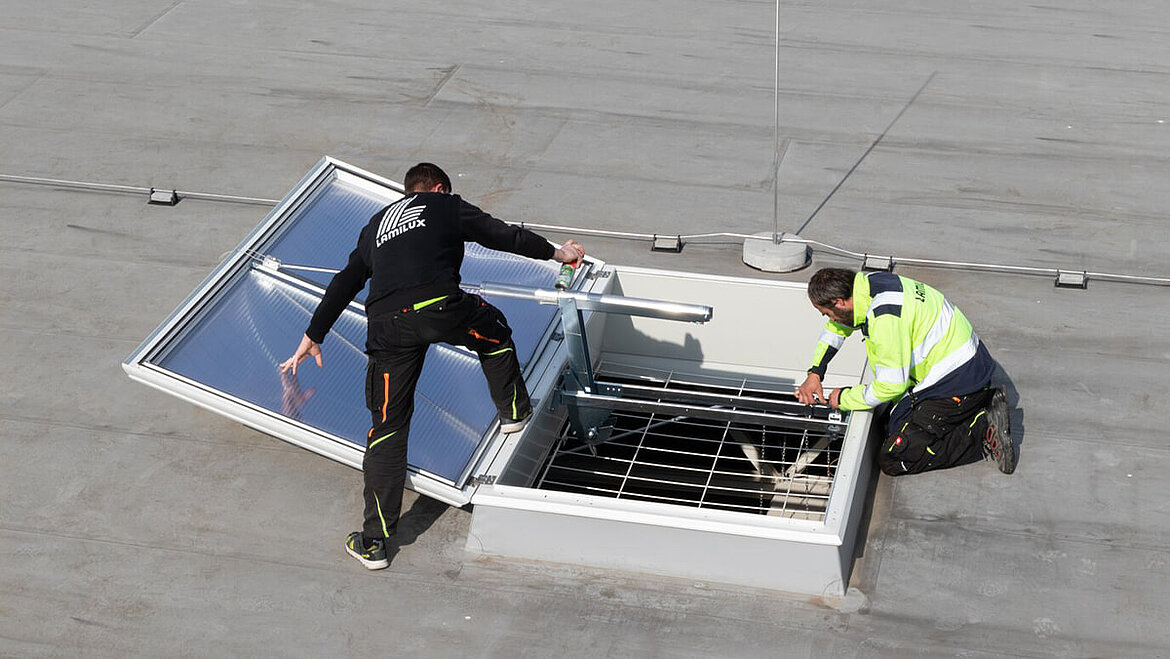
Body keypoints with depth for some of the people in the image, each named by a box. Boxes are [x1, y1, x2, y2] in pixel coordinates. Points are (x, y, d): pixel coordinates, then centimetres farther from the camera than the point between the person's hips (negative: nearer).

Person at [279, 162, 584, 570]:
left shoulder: (376, 225, 33)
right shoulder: (448, 207, 21)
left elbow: (344, 283, 33)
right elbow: (505, 236, 23)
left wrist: (313, 336, 40)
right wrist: (556, 253, 38)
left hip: (387, 328, 3)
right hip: (441, 309, -3)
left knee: (387, 429, 8)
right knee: (493, 330, 32)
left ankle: (374, 543, 8)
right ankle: (514, 411, 44)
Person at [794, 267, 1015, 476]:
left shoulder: (885, 318, -26)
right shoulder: (865, 282, 3)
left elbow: (892, 385, -21)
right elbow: (837, 327, 25)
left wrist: (844, 398, -5)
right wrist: (815, 373, 18)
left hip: (956, 381, -10)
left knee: (893, 461, -8)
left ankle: (984, 432, -7)